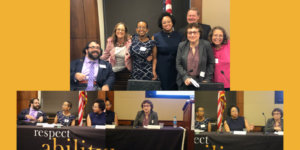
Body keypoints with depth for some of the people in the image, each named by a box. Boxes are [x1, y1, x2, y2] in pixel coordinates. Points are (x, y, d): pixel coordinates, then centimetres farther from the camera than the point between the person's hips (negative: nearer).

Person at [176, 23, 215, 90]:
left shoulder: (206, 45, -1)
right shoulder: (182, 45, 5)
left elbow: (211, 64, 3)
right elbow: (178, 64, 4)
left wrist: (207, 79, -4)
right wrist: (185, 77, -9)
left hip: (201, 82, -2)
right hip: (185, 83, 2)